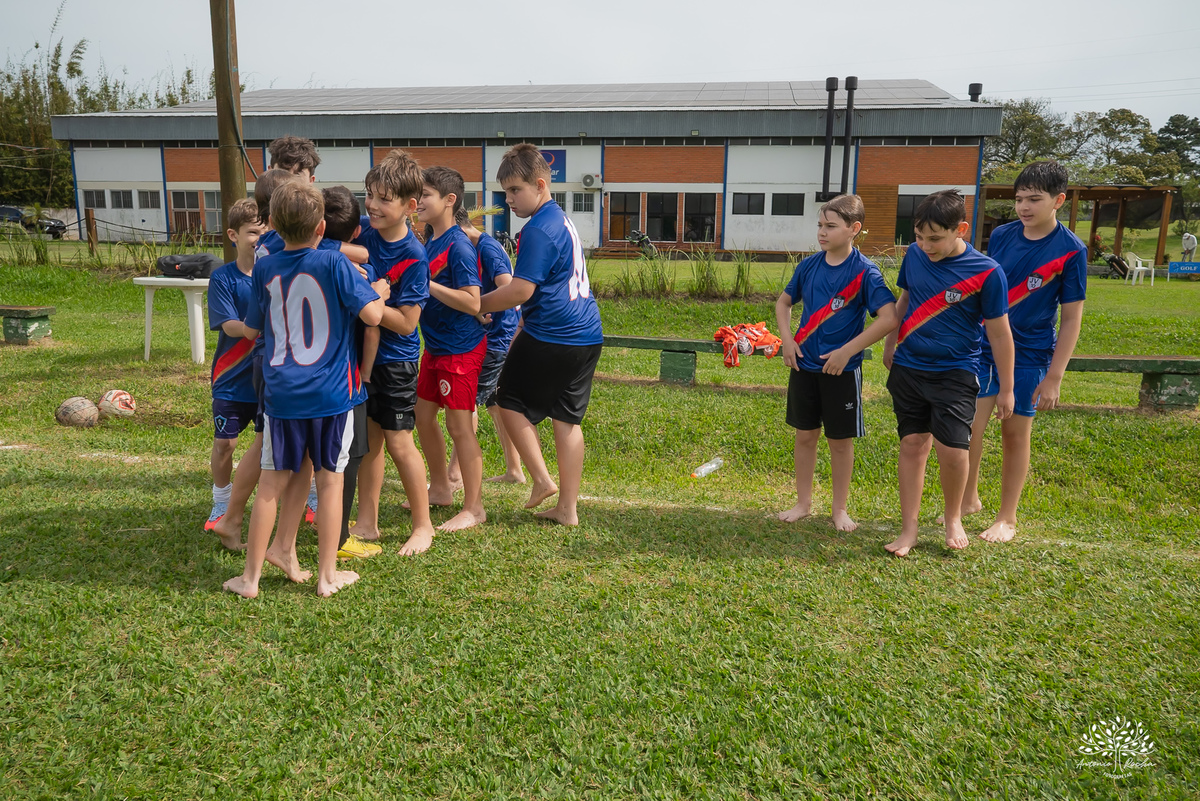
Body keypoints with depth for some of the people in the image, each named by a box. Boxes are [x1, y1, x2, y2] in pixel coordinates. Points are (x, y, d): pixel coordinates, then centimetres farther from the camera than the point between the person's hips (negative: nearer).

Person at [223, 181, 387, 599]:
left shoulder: (265, 269, 3)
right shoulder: (334, 263, -8)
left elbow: (251, 329, 13)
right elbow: (372, 315, -12)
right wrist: (380, 292, 7)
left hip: (281, 393, 2)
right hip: (330, 393, -2)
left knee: (272, 482, 10)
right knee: (330, 480, 8)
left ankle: (250, 576, 19)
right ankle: (328, 575, 18)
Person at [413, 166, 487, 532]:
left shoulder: (459, 246, -17)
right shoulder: (430, 243, 10)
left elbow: (472, 302, -24)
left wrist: (426, 284, -23)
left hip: (461, 348, -9)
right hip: (435, 346, 9)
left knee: (459, 426, -3)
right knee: (424, 416, 16)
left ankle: (474, 508, 9)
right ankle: (441, 488, 33)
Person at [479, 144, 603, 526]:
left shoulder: (538, 230, -14)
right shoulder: (562, 220, 16)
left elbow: (520, 291, -17)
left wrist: (477, 304, -3)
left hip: (550, 337, -9)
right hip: (587, 334, 9)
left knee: (511, 402, 10)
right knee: (567, 419, 11)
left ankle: (542, 479, 8)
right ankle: (568, 508, 16)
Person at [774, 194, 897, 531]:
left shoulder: (865, 272, -13)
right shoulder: (809, 266, 1)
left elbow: (889, 317, -20)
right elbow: (784, 302, 16)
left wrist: (847, 351, -21)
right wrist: (787, 340, 1)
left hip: (842, 369, -4)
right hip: (803, 365, 4)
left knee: (841, 440, 7)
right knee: (805, 435, 12)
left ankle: (840, 509, 23)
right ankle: (803, 503, 26)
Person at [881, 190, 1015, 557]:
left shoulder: (986, 272, -13)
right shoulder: (914, 255, -1)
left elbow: (999, 333, -7)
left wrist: (1006, 388, -3)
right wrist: (890, 345, 20)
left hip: (955, 374, -3)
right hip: (908, 367, 4)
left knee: (952, 449, -11)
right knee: (912, 445, 5)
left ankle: (953, 517, 18)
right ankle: (908, 530, 14)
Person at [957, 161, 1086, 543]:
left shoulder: (1071, 250, -10)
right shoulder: (1001, 236, 0)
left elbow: (1071, 318, -8)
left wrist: (1054, 376, -11)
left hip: (1029, 355, -3)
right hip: (983, 347, 3)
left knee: (1015, 434, 6)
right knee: (968, 427, -1)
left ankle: (1007, 517, 22)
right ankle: (968, 499, 23)